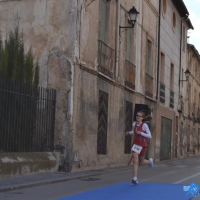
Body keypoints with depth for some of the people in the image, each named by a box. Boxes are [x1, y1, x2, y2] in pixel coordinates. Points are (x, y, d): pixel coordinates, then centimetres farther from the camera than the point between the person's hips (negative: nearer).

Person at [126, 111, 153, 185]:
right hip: (135, 144, 3)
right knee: (135, 161, -13)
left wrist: (141, 133, -24)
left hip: (143, 145, -3)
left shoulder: (144, 125, -14)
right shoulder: (134, 124, 1)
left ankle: (150, 161, 50)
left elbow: (149, 136, -14)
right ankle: (135, 178, -15)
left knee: (142, 162, 15)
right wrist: (129, 133, 8)